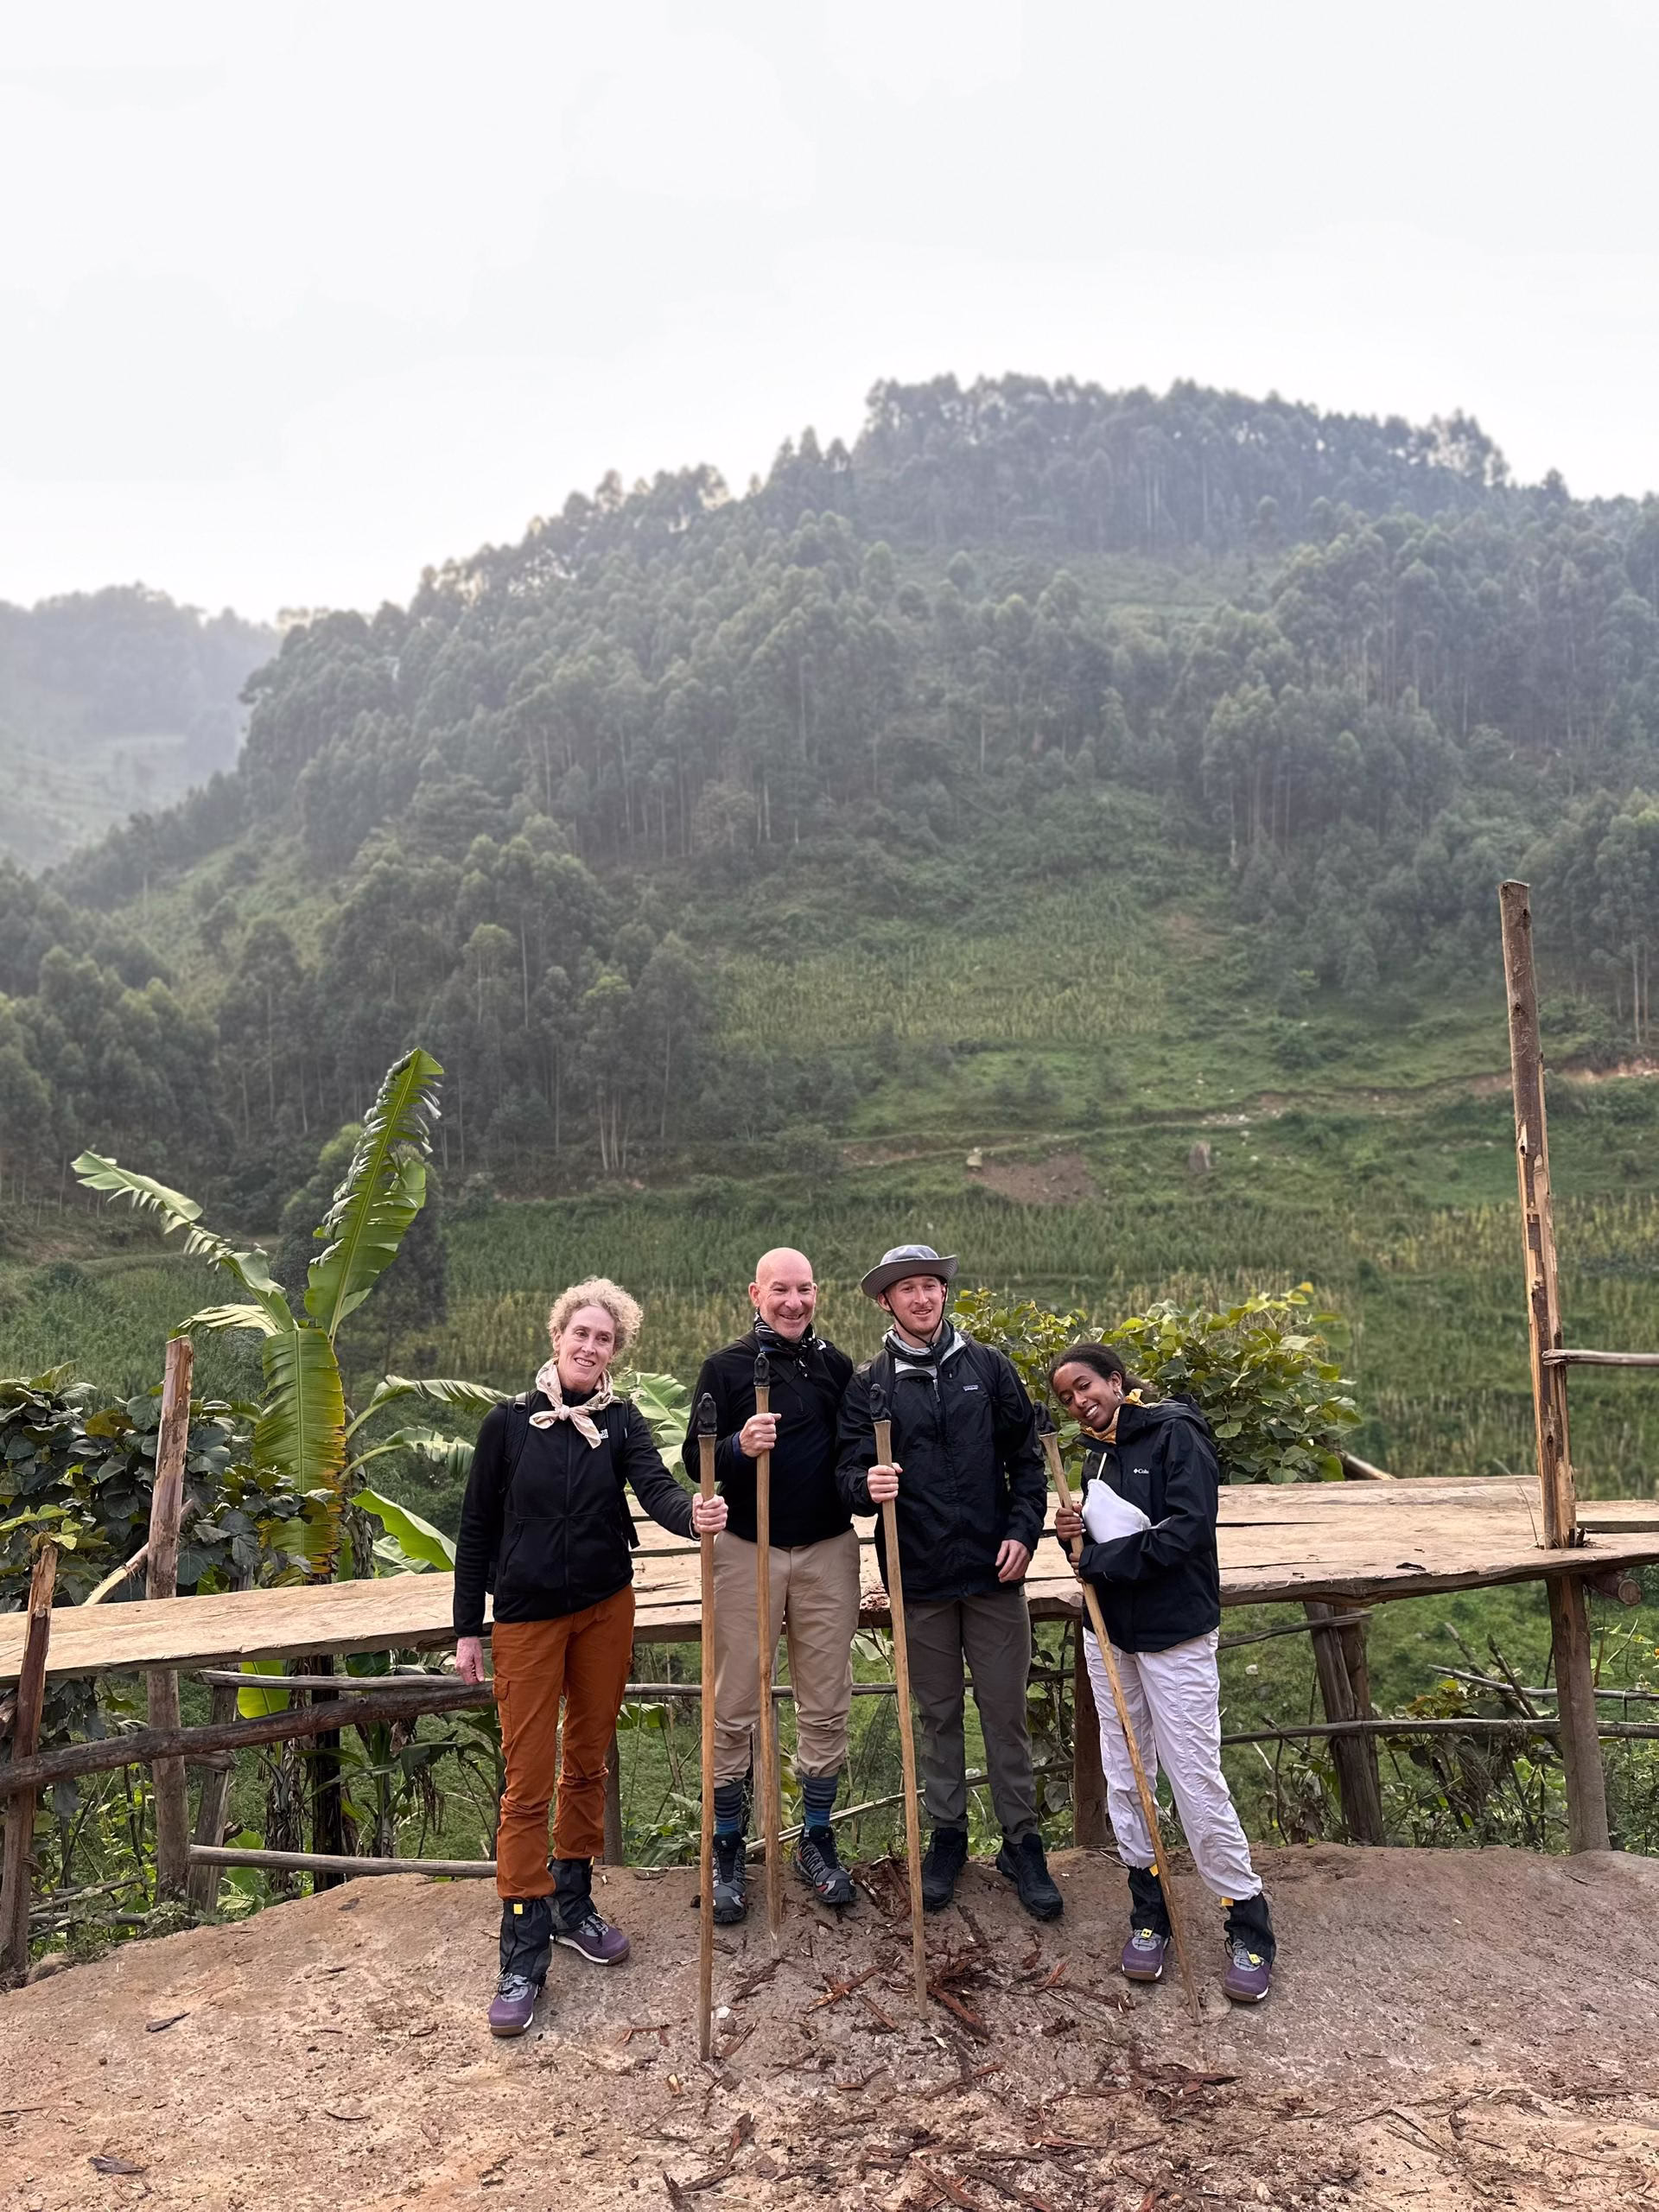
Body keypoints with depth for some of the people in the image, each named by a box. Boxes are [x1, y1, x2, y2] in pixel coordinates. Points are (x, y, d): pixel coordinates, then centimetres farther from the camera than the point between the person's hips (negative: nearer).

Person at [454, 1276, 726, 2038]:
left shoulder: (621, 1422, -3)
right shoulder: (508, 1424, -7)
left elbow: (656, 1488, -20)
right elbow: (476, 1529, -1)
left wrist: (694, 1514, -42)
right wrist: (467, 1627, 0)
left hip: (605, 1610, 2)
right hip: (527, 1617, -2)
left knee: (587, 1765, 15)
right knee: (527, 1783, 0)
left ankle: (572, 1903, 33)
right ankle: (524, 1952, 11)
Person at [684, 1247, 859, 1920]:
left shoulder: (836, 1366, 5)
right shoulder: (725, 1368, -3)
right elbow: (695, 1460, -6)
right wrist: (739, 1446, -26)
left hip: (827, 1550, 3)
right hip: (746, 1551, -2)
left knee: (826, 1705, 10)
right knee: (734, 1708, 5)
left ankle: (817, 1841, 27)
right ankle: (726, 1850, 22)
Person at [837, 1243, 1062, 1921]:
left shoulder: (989, 1367, 2)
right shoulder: (868, 1385, 0)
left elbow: (1027, 1458, 6)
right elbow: (851, 1472, -6)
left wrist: (1023, 1530, -5)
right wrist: (868, 1485, -28)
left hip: (994, 1571, 0)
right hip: (920, 1578, 0)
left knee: (1005, 1711, 8)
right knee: (937, 1714, 13)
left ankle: (1021, 1841, 23)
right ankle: (947, 1836, 29)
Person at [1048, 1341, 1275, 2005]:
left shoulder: (1175, 1434, -12)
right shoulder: (1098, 1454, 11)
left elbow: (1189, 1528, -22)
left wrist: (1102, 1560, -15)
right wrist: (1076, 1534, -3)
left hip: (1175, 1634, -7)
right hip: (1109, 1632, 7)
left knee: (1196, 1781, -4)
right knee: (1124, 1776, 11)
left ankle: (1248, 1920, 12)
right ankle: (1149, 1907, 26)